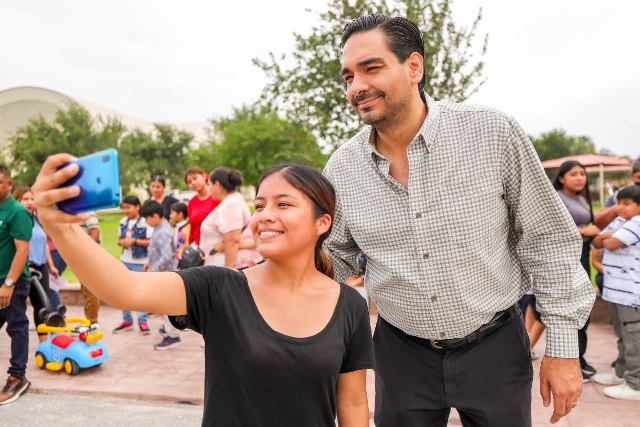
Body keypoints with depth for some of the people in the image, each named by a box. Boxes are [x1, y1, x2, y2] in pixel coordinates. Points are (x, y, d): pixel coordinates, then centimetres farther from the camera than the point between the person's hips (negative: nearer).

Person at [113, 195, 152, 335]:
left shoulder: (145, 222, -13)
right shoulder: (123, 222, 7)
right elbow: (119, 239, 15)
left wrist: (134, 241, -21)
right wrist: (122, 242, -8)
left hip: (140, 262, -6)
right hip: (125, 261, 7)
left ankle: (142, 321, 12)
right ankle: (127, 320, 25)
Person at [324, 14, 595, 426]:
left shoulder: (492, 133, -15)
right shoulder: (341, 168, -7)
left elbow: (547, 239, -7)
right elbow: (334, 258, 7)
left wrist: (563, 346, -5)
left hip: (494, 346, -1)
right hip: (401, 353, 2)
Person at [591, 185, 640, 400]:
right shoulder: (618, 222, 15)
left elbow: (611, 244, -22)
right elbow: (597, 242, 16)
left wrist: (606, 238, 0)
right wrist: (603, 236, -5)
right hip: (615, 289, 10)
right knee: (622, 335, 20)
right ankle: (622, 373, 33)